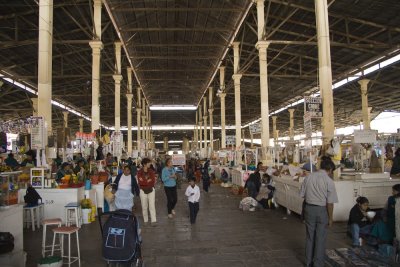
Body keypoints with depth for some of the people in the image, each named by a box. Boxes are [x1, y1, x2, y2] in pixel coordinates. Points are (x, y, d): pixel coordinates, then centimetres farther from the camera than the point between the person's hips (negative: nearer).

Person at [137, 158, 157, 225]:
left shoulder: (151, 171, 1)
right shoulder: (139, 172, -4)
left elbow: (153, 181, -7)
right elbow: (140, 182, -13)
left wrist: (144, 181, -12)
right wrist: (148, 181, -12)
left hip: (151, 190, 1)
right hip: (143, 191, -1)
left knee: (152, 205, -4)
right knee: (144, 206, 8)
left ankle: (153, 221, -3)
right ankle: (145, 220, 21)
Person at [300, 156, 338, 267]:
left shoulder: (308, 177, -2)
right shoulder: (329, 181, -14)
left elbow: (302, 194, 3)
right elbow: (330, 202, -13)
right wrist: (330, 218, -5)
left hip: (309, 208, 4)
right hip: (322, 210, -4)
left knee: (309, 236, 17)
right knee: (320, 238, 10)